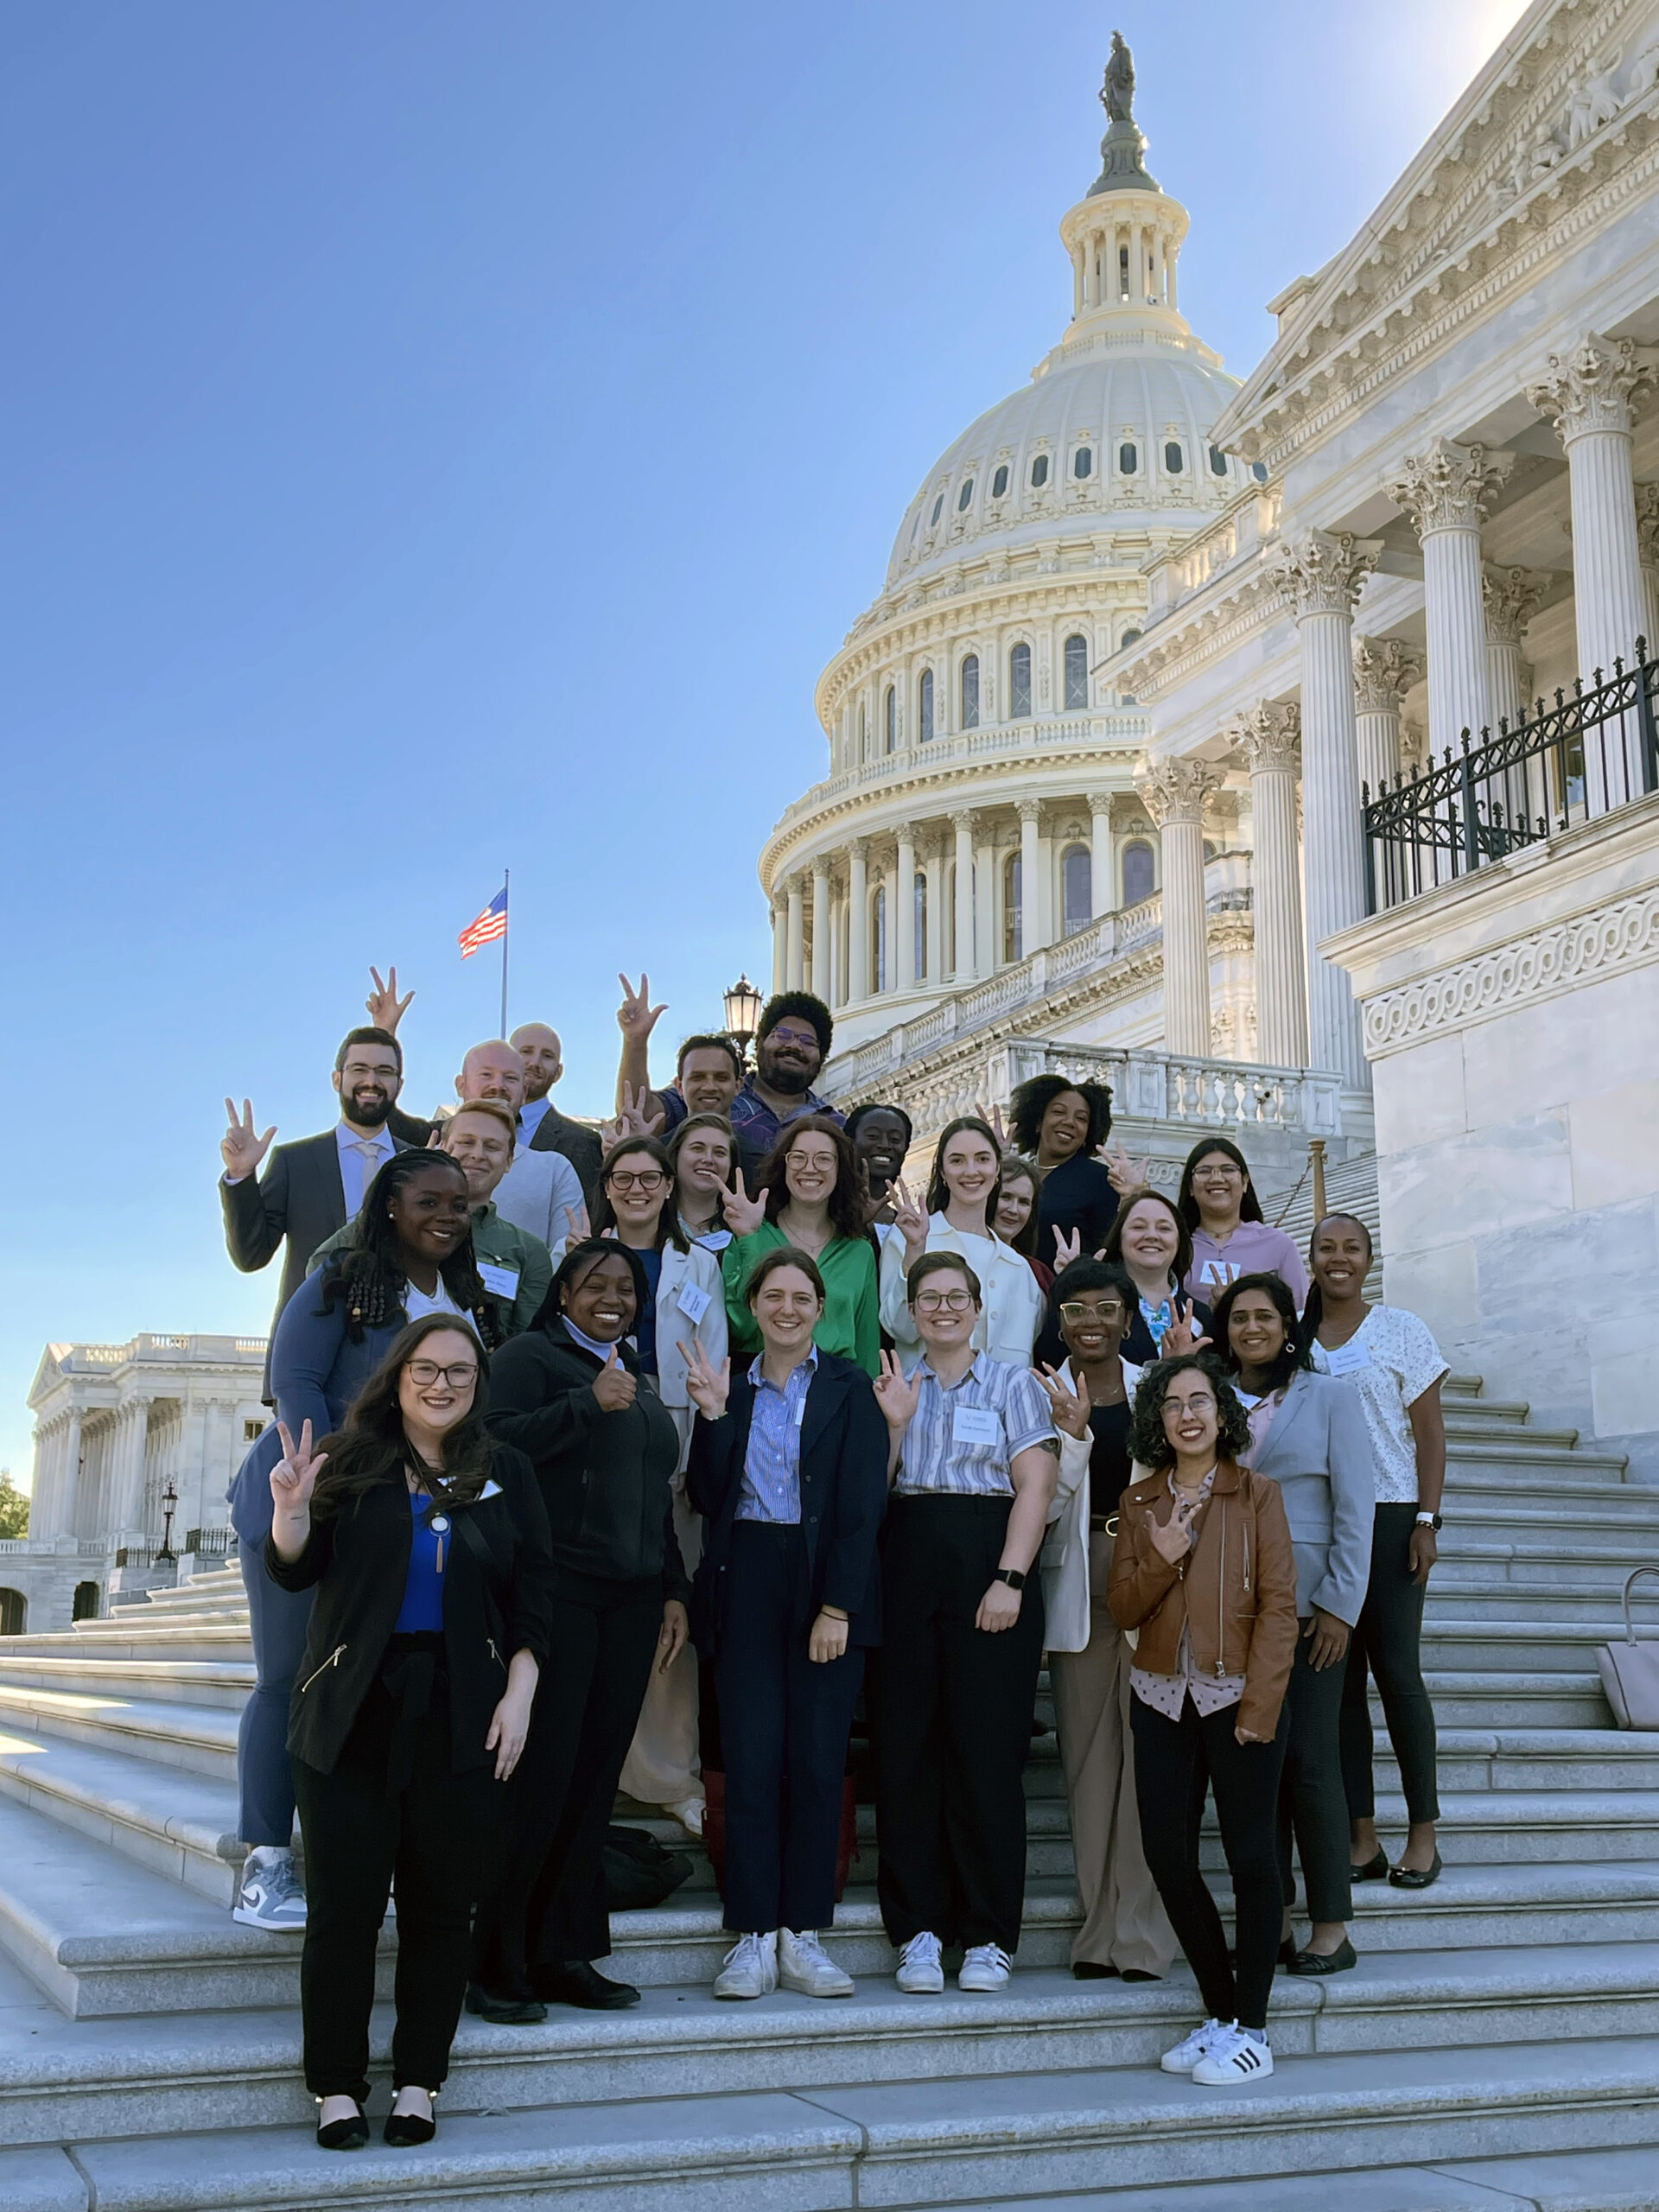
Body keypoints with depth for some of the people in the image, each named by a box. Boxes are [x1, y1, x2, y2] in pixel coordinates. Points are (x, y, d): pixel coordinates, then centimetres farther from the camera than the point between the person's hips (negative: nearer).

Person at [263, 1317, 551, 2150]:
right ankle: (337, 2088, 13)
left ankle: (418, 2084, 16)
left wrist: (518, 1696, -4)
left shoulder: (504, 1473, 6)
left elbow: (531, 1594, 5)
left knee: (441, 1906, 5)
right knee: (344, 1904, 1)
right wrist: (291, 1511, -22)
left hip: (459, 1718, 1)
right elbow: (295, 1573, -2)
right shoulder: (347, 1462, 3)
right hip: (354, 1713, -1)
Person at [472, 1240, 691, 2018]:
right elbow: (498, 1443, -14)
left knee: (594, 1779, 4)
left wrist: (673, 1591, 20)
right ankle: (494, 1965, 2)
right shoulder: (531, 1355, 2)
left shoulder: (638, 1385, 24)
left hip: (630, 1603, 7)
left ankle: (560, 1955, 11)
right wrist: (587, 1403, -17)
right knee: (540, 1775, -7)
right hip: (554, 1593, -6)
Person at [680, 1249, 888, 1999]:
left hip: (828, 1584, -1)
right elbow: (708, 1498, 4)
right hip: (746, 1584, 2)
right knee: (751, 1759, -1)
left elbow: (861, 1504, -4)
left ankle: (802, 1934, 10)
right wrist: (713, 1414, -8)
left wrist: (837, 1607, -11)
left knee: (817, 1761, 1)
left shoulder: (850, 1389, 2)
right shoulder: (730, 1388, 10)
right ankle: (753, 1936, 5)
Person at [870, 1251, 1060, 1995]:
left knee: (986, 1750, -4)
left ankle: (989, 1935, 5)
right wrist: (894, 1424, -5)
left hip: (987, 1567, -3)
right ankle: (917, 1931, 8)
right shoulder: (891, 1388, 16)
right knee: (906, 1747, 0)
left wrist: (1009, 1580, -13)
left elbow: (1034, 1487, -2)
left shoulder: (1012, 1385, 8)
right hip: (907, 1570, 3)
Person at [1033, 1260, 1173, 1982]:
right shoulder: (1043, 1396, 5)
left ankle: (1139, 1930, 1)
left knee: (1146, 1753, -4)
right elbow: (1045, 1504, -2)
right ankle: (1100, 1929, 10)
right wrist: (1074, 1431, -18)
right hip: (1079, 1584, 1)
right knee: (1087, 1754, 3)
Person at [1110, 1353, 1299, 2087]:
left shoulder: (1256, 1495, -1)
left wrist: (1259, 1706, -13)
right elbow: (1122, 1609, 6)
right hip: (1162, 1699, 4)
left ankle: (1250, 2028, 12)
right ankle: (1220, 2011, 20)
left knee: (1250, 1856, 1)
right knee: (1167, 1855, 3)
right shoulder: (1138, 1504, 9)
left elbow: (1278, 1606, -5)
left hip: (1238, 1697, -4)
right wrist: (1161, 1560, -13)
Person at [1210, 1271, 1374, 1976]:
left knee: (1309, 1763, -4)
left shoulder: (1328, 1397, 2)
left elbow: (1355, 1508, -2)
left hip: (1306, 1606, -3)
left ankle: (1330, 1927, 6)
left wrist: (1340, 1606, -8)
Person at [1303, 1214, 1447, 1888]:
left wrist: (1426, 1521, -9)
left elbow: (1429, 1432, -1)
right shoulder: (1293, 1339, 9)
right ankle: (1363, 1836, 9)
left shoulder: (1400, 1329, 1)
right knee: (1339, 1675, 3)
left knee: (1396, 1671, -5)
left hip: (1389, 1518, -3)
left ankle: (1424, 1833, 5)